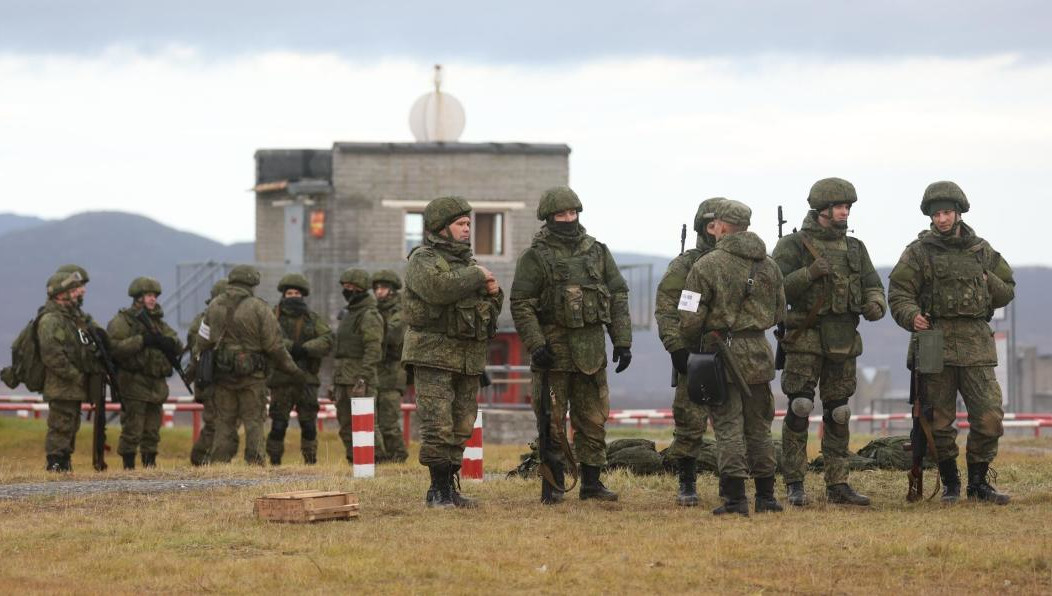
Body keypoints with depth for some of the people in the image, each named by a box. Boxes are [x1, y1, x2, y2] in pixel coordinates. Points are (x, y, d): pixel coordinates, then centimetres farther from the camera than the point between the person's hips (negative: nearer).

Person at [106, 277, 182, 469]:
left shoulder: (158, 322, 18)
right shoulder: (122, 321, -3)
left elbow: (178, 347, 12)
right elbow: (114, 347, -18)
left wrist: (164, 341, -9)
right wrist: (141, 340, -20)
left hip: (157, 385, 7)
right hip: (134, 383, -7)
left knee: (153, 431, 9)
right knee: (132, 430, -7)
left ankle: (150, 464, 16)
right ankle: (128, 466, -3)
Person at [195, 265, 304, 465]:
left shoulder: (214, 306, 3)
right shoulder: (259, 308, -10)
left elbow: (203, 340, 8)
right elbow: (274, 345, -8)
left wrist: (196, 363, 23)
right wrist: (292, 369, 3)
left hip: (223, 373, 4)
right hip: (252, 374, -4)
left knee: (224, 421, 10)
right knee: (253, 420, 3)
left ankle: (218, 463, 7)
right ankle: (254, 461, -2)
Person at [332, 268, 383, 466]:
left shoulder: (369, 316, -10)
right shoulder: (348, 313, 20)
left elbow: (373, 349, -18)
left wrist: (362, 378, -25)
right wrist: (335, 381, 22)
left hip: (359, 379, -10)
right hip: (343, 379, 10)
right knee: (345, 425, 10)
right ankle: (353, 460, 14)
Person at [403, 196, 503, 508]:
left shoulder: (467, 261, 20)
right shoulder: (423, 260, -4)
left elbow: (491, 310, 25)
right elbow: (438, 287, -25)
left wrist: (493, 293, 3)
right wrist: (477, 277, -15)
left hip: (468, 358, 7)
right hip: (434, 354, -7)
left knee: (461, 427, 6)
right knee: (437, 426, -10)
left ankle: (450, 487, 11)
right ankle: (439, 490, -8)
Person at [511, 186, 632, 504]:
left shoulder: (597, 252, 10)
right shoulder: (535, 257, -2)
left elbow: (618, 298, 11)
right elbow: (521, 304, -7)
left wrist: (623, 342, 3)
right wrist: (535, 345, -16)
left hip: (591, 348, 4)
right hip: (553, 347, -4)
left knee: (593, 419, 7)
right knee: (552, 421, -1)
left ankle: (591, 483, 15)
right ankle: (552, 486, 5)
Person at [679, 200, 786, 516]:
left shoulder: (707, 265, -10)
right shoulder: (769, 266, 7)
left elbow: (690, 317, -11)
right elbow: (779, 312, 15)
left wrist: (691, 343, 8)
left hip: (721, 351, -5)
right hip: (758, 353, 5)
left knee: (728, 427, -3)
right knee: (758, 427, 13)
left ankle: (735, 498, -7)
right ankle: (766, 496, 15)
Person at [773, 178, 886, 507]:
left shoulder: (855, 248, 14)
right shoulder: (793, 245, -2)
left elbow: (873, 286, 13)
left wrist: (875, 305, -9)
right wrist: (810, 273, -23)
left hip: (843, 341, 5)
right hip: (805, 339, -5)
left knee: (838, 413, 7)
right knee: (799, 408, -10)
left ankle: (838, 485, 12)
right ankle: (794, 485, -4)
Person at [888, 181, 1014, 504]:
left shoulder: (982, 251, 12)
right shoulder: (919, 252, 3)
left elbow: (1007, 292, 20)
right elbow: (898, 292, -3)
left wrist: (986, 281, 1)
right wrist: (911, 316, -22)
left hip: (976, 344, 2)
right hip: (935, 341, -2)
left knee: (989, 417, -5)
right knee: (940, 421, 2)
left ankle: (978, 482, 9)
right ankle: (950, 483, 16)